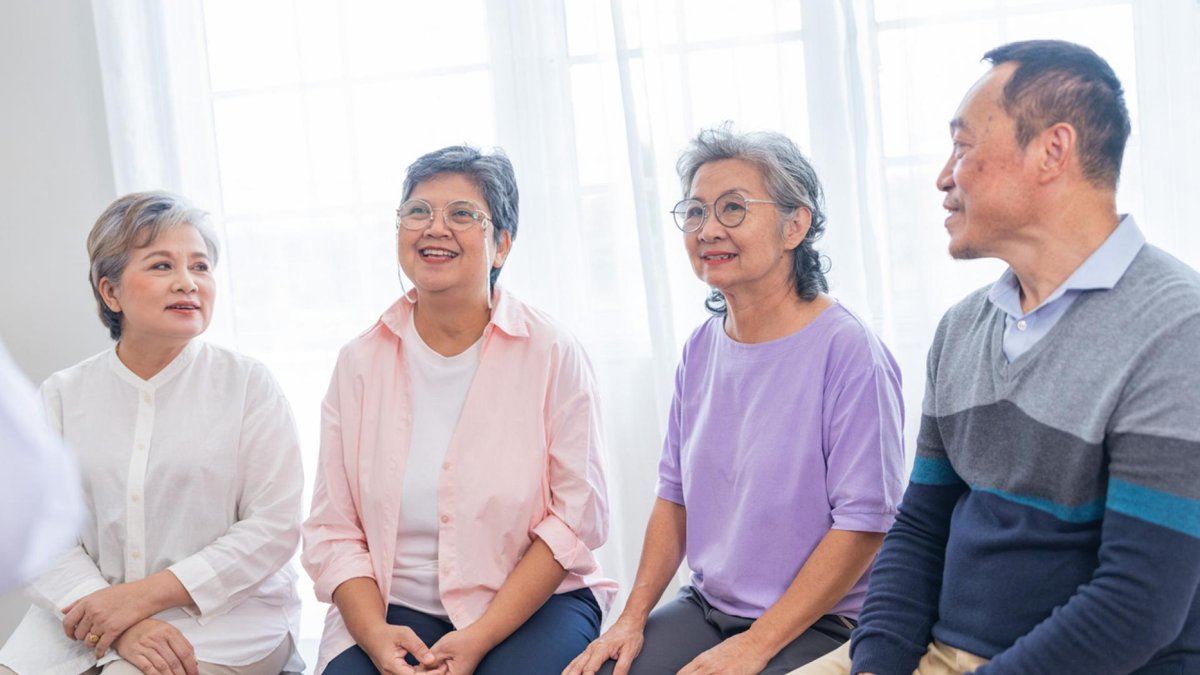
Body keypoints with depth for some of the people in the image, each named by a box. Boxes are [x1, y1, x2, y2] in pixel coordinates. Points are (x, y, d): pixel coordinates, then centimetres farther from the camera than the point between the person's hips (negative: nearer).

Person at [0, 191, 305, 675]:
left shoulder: (249, 385, 1)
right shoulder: (63, 394, 8)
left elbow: (274, 526, -6)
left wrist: (147, 594, -15)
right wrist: (121, 628, -18)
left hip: (222, 612, -3)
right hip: (88, 612, 4)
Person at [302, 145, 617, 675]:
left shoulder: (553, 355, -2)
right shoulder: (359, 363, 5)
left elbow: (576, 516, -5)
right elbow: (333, 529, 3)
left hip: (531, 606, -1)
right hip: (391, 611, 2)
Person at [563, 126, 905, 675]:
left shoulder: (847, 351, -14)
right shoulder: (701, 348, 7)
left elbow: (864, 525, -16)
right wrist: (634, 618, 3)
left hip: (817, 627, -6)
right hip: (706, 609, 6)